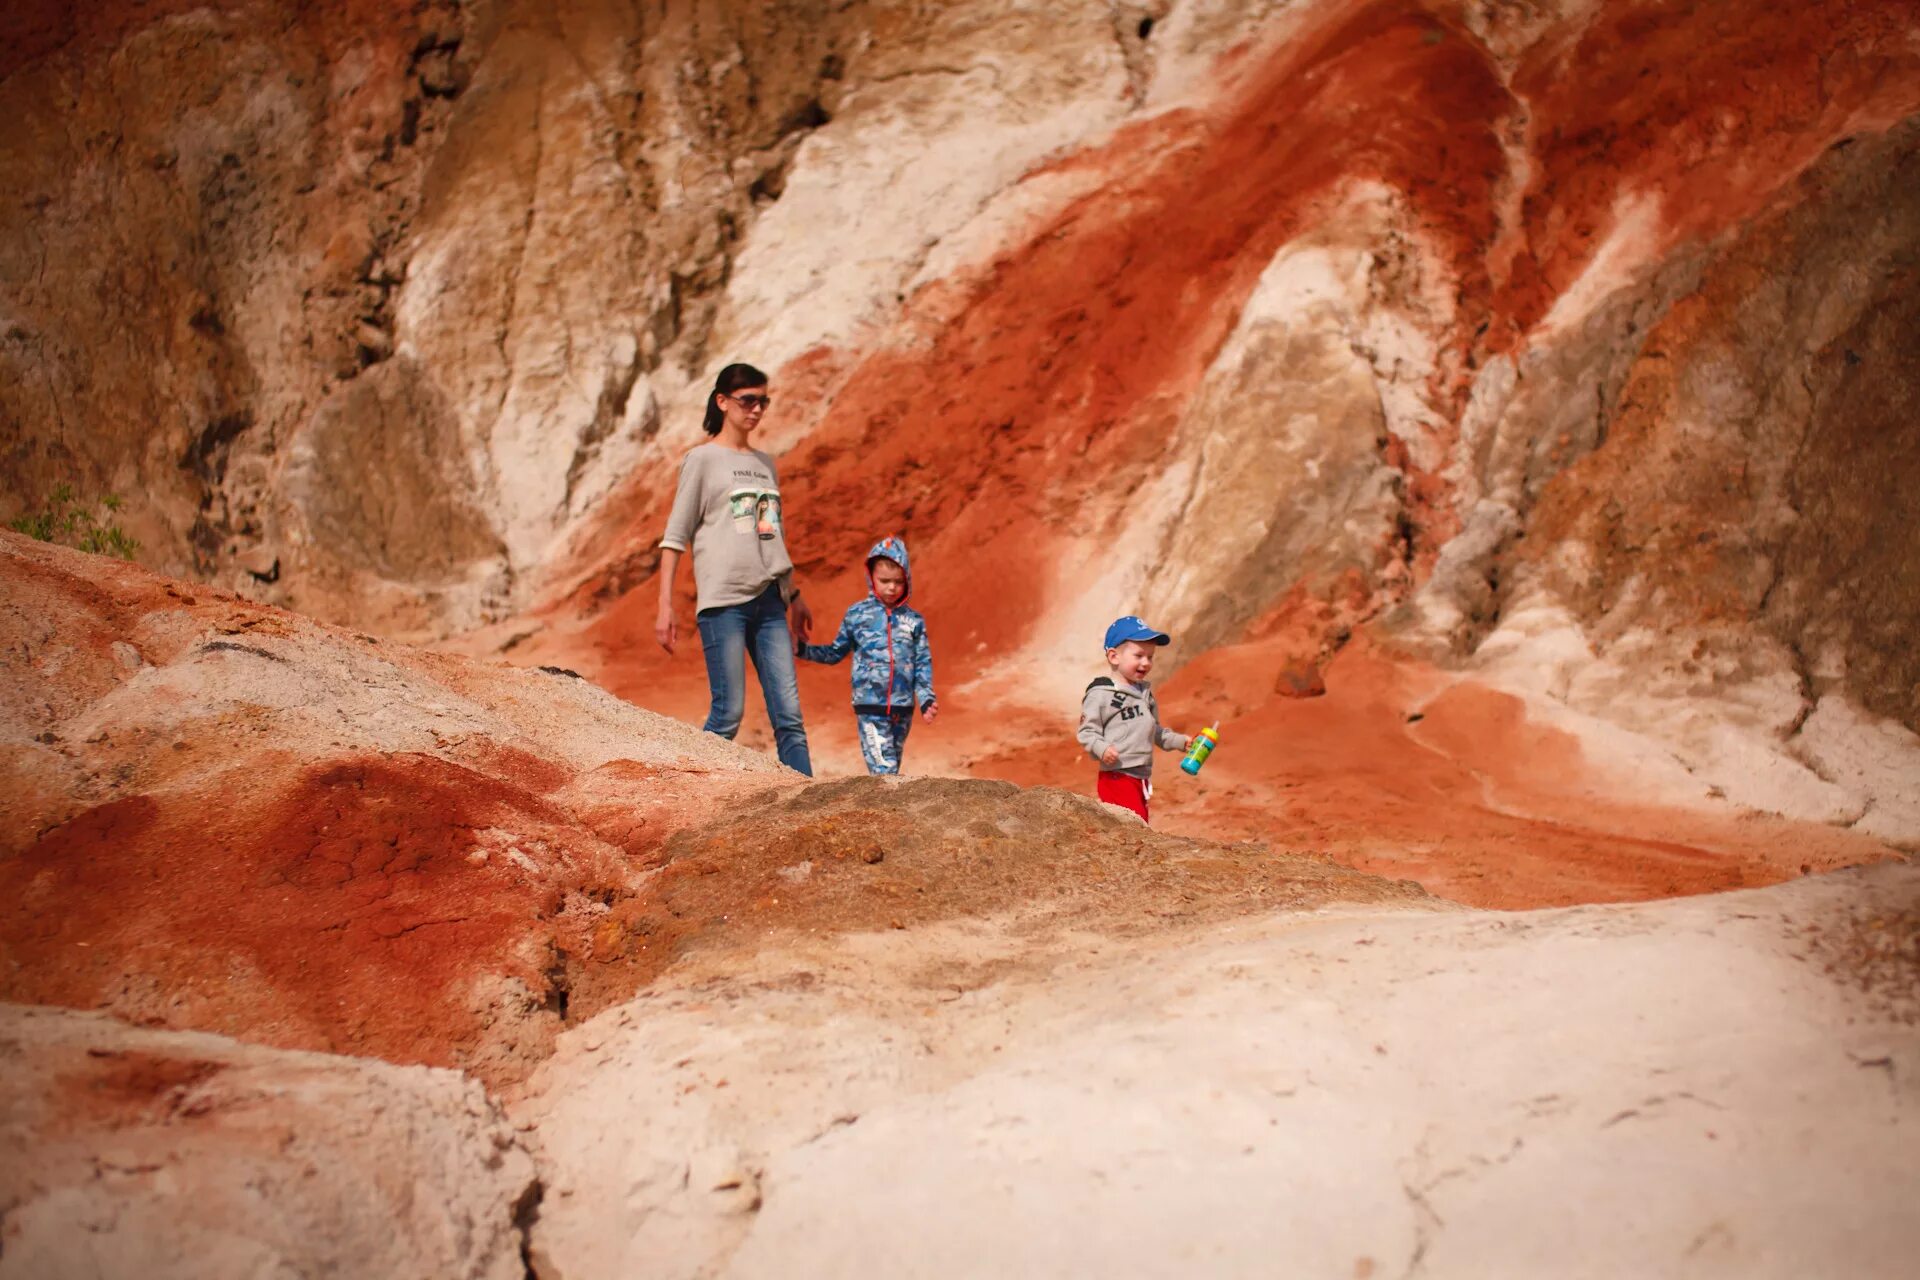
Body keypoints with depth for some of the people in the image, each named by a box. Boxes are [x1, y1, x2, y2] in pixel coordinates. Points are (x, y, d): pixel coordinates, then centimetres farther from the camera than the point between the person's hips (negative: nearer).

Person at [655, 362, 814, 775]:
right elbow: (675, 536, -2)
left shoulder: (765, 464, 19)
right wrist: (665, 606, -8)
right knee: (728, 713, -8)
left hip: (769, 601, 6)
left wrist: (794, 596, 22)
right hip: (723, 601, -6)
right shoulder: (702, 459, 1)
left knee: (789, 714, -1)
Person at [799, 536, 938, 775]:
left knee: (891, 769, 11)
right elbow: (835, 652, 13)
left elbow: (923, 664, 8)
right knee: (884, 769, -15)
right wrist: (804, 650, 1)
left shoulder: (914, 620, 6)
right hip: (870, 709, -3)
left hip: (903, 710, 3)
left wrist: (927, 700, -2)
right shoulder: (857, 614, 3)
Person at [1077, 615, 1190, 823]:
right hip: (1117, 776, -9)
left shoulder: (1145, 692, 16)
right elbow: (1087, 732, -12)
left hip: (1142, 777, 9)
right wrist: (1102, 749, -29)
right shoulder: (1100, 694, -10)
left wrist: (1180, 741, 21)